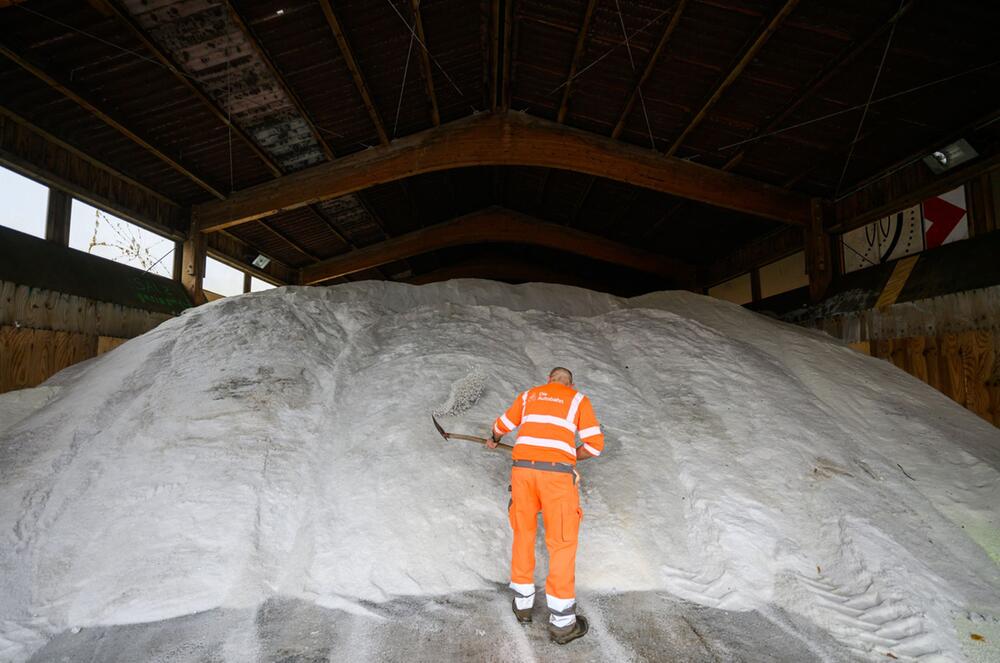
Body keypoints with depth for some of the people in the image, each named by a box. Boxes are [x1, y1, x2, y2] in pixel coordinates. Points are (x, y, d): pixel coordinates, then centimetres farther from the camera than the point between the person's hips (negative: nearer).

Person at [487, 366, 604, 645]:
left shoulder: (529, 395, 19)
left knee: (523, 533, 20)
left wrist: (494, 440, 52)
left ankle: (523, 603, 32)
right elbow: (595, 445, 5)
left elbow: (501, 425, 29)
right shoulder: (579, 399, 11)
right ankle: (562, 623, 16)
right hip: (557, 473, -3)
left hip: (523, 468, 3)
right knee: (562, 543, 8)